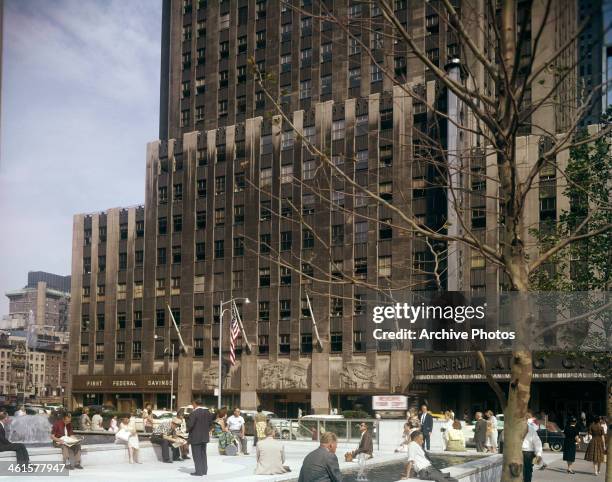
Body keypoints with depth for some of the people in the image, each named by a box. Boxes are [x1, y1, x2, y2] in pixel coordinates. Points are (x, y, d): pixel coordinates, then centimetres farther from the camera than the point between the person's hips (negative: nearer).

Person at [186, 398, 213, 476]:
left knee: (197, 455, 1)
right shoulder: (207, 412, 5)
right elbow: (210, 422, 10)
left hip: (196, 437, -7)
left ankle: (199, 471, 3)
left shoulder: (194, 413, -19)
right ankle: (204, 470, 21)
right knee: (203, 454, 17)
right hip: (205, 436, 7)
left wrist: (188, 430, -2)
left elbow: (190, 424, -21)